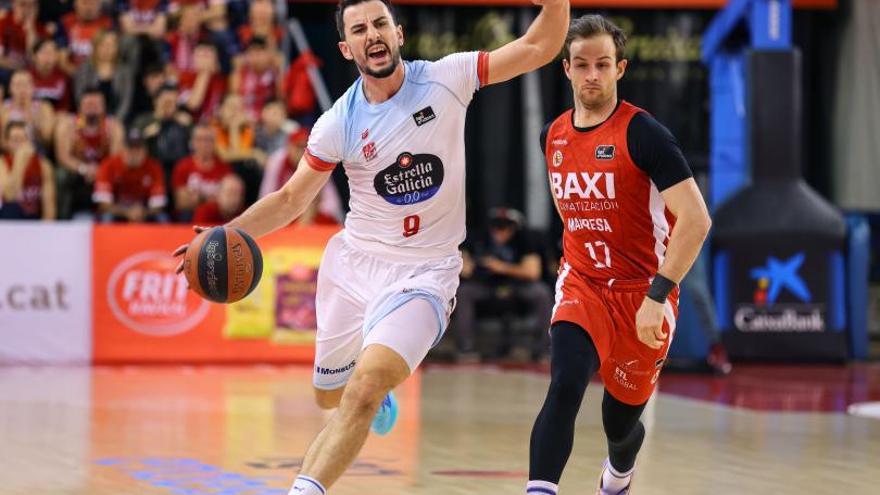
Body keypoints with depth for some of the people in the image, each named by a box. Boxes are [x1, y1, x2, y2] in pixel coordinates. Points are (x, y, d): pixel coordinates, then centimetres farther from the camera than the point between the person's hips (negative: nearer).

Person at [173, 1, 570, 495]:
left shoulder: (447, 79, -9)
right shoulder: (339, 123, -5)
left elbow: (539, 48, -9)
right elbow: (291, 200, 3)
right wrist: (225, 235, -10)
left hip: (424, 272, -3)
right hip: (354, 262, 3)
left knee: (364, 389, -25)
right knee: (330, 395, 19)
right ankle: (380, 395, 55)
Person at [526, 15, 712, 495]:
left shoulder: (643, 133, -16)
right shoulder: (553, 136, 3)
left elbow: (695, 220, -22)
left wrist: (657, 296, -26)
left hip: (641, 293, -3)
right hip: (581, 285, 3)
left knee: (620, 420, 11)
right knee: (564, 387, -25)